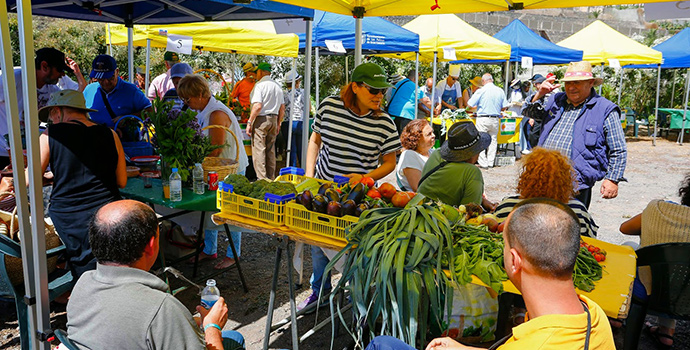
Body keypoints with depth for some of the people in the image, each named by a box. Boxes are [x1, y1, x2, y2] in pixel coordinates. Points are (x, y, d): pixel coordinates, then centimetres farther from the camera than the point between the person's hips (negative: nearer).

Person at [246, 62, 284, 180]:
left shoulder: (259, 85, -10)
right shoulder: (277, 85, 12)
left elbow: (257, 106, -19)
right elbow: (282, 108, 13)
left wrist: (249, 122, -13)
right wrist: (278, 123, 21)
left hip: (261, 119, -7)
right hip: (273, 119, 7)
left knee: (258, 150, -5)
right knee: (271, 151, 11)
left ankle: (261, 179, -8)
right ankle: (271, 178, 15)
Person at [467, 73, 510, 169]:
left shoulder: (481, 91, -9)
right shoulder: (500, 91, 4)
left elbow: (469, 104, -5)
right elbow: (504, 107, 7)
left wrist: (478, 106, 16)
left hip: (483, 119, -4)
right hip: (495, 119, 5)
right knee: (493, 140, 13)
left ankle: (483, 163, 1)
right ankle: (491, 162, 17)